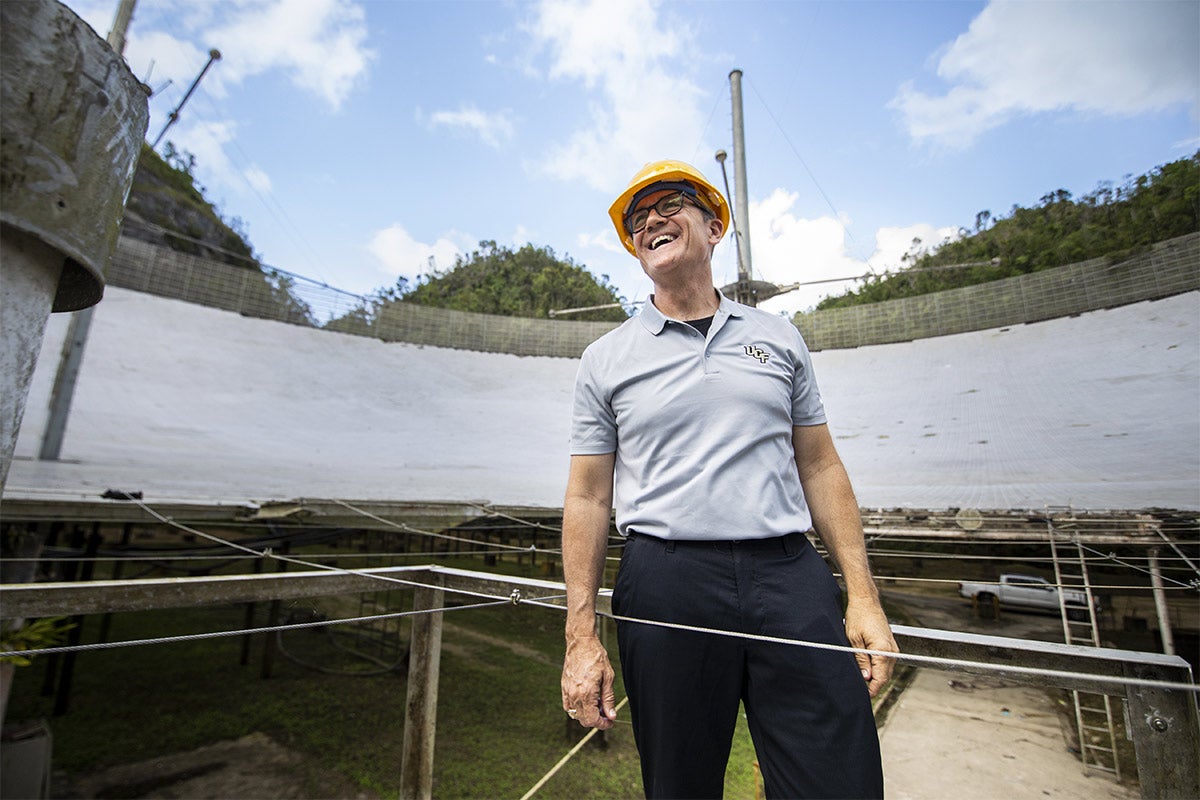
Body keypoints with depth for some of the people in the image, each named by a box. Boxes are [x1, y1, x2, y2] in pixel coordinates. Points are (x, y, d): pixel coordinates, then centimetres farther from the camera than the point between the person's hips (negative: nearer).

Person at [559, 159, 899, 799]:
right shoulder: (605, 360, 5)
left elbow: (820, 468, 11)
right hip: (666, 586, -1)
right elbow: (587, 499, 3)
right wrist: (582, 636, -2)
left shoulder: (777, 337, 11)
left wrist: (863, 596, 4)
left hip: (790, 577, 2)